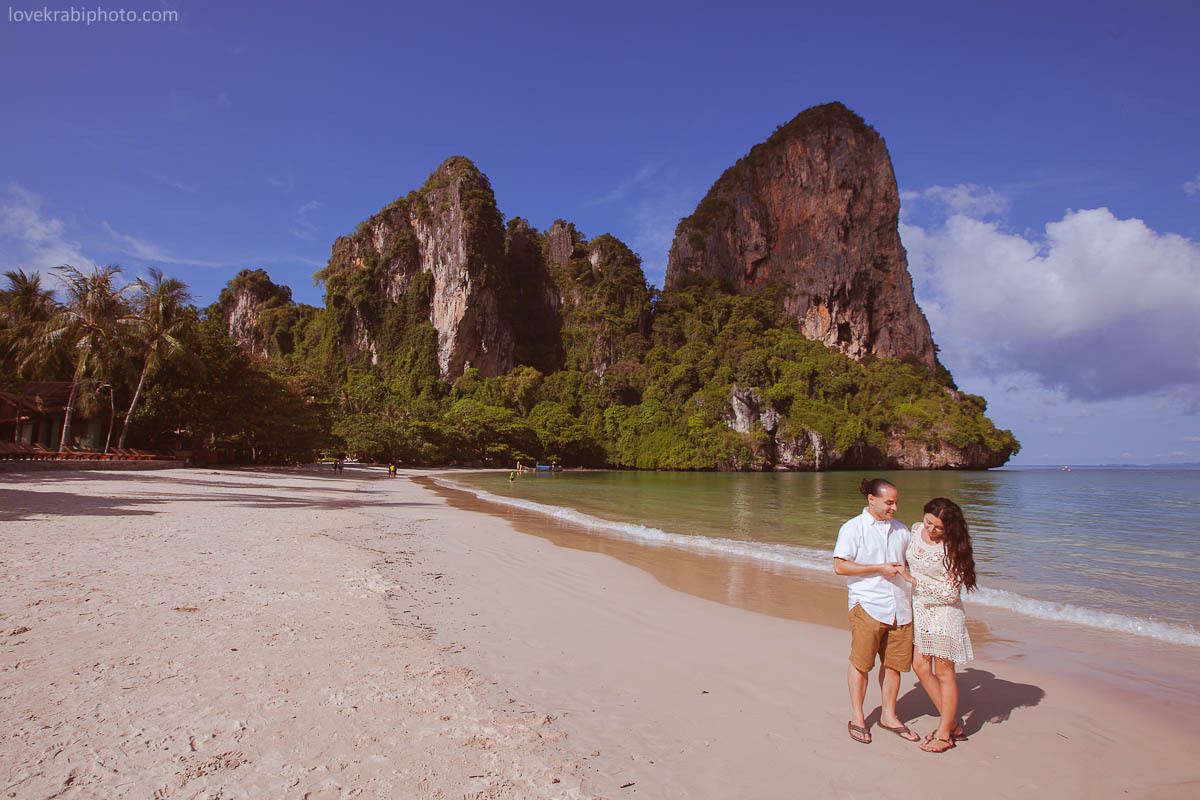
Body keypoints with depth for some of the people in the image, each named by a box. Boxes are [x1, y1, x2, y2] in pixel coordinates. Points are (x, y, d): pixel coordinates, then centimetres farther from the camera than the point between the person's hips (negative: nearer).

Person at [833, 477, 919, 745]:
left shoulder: (900, 530, 15)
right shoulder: (853, 528, -4)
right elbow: (840, 566, -10)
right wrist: (879, 568, -13)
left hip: (899, 607, 6)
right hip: (867, 605, -5)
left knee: (894, 662, 10)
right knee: (861, 661, 0)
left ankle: (888, 715, 28)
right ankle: (856, 718, 16)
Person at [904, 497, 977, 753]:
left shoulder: (952, 549, -19)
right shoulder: (917, 529, -2)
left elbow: (951, 592, -17)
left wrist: (916, 581, -15)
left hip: (943, 612, -6)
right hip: (919, 609, 7)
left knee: (944, 673, 5)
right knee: (920, 666, 9)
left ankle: (944, 734, 20)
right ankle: (953, 723, 26)